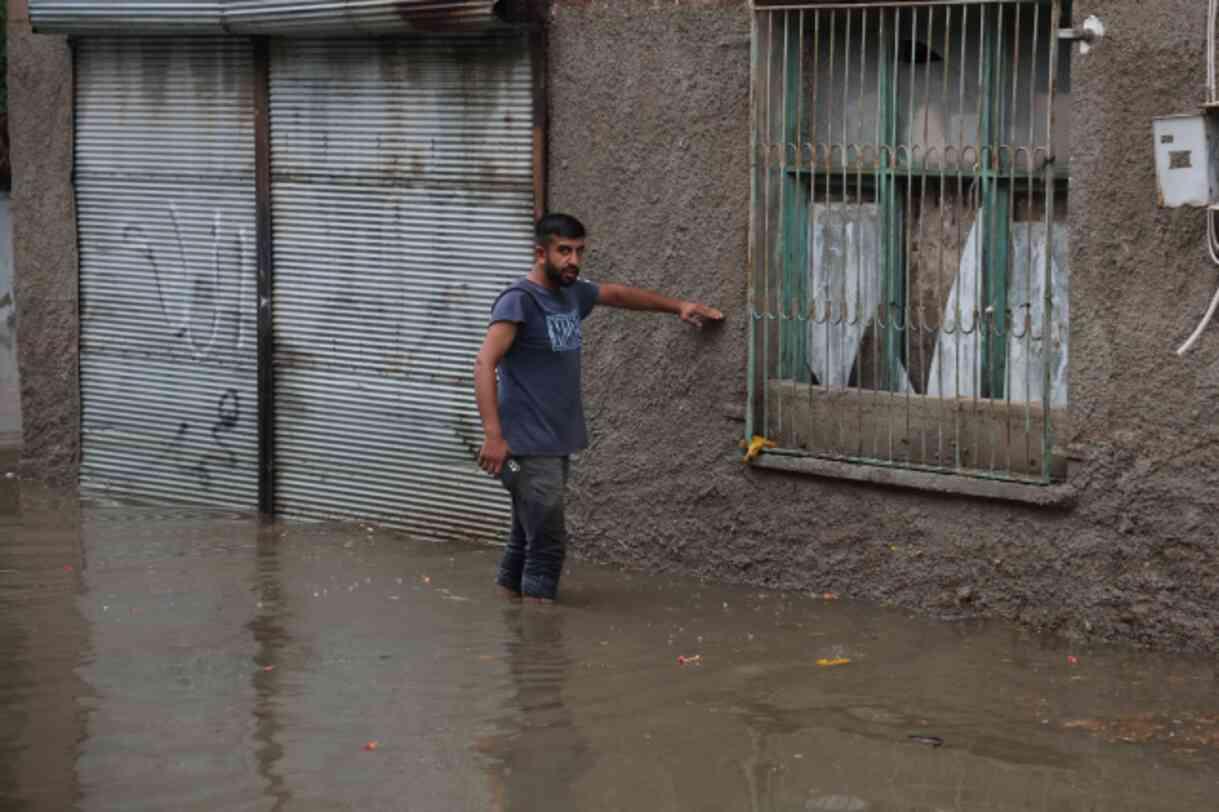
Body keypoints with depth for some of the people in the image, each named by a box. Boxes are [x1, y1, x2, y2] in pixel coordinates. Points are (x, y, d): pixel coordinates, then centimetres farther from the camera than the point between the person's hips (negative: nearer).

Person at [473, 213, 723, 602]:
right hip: (528, 449, -8)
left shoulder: (572, 293, 12)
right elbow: (484, 364, -21)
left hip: (557, 445, 8)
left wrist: (678, 306, 38)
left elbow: (618, 294, 32)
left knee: (527, 538, 12)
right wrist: (493, 434, -29)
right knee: (548, 543, -9)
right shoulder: (519, 301, -13)